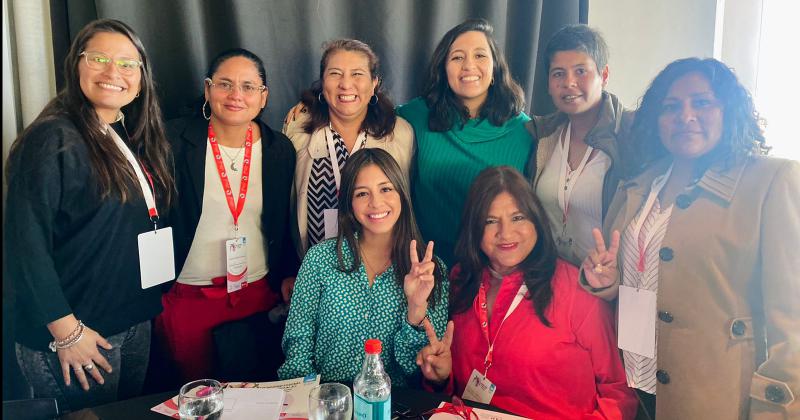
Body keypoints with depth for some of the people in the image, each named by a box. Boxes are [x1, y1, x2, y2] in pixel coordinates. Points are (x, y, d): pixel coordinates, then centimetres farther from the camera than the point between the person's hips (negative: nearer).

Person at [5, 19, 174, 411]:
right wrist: (66, 330, -19)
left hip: (135, 322, 8)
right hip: (77, 334, -7)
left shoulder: (132, 139, 8)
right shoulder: (53, 139, -16)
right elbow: (25, 244, -20)